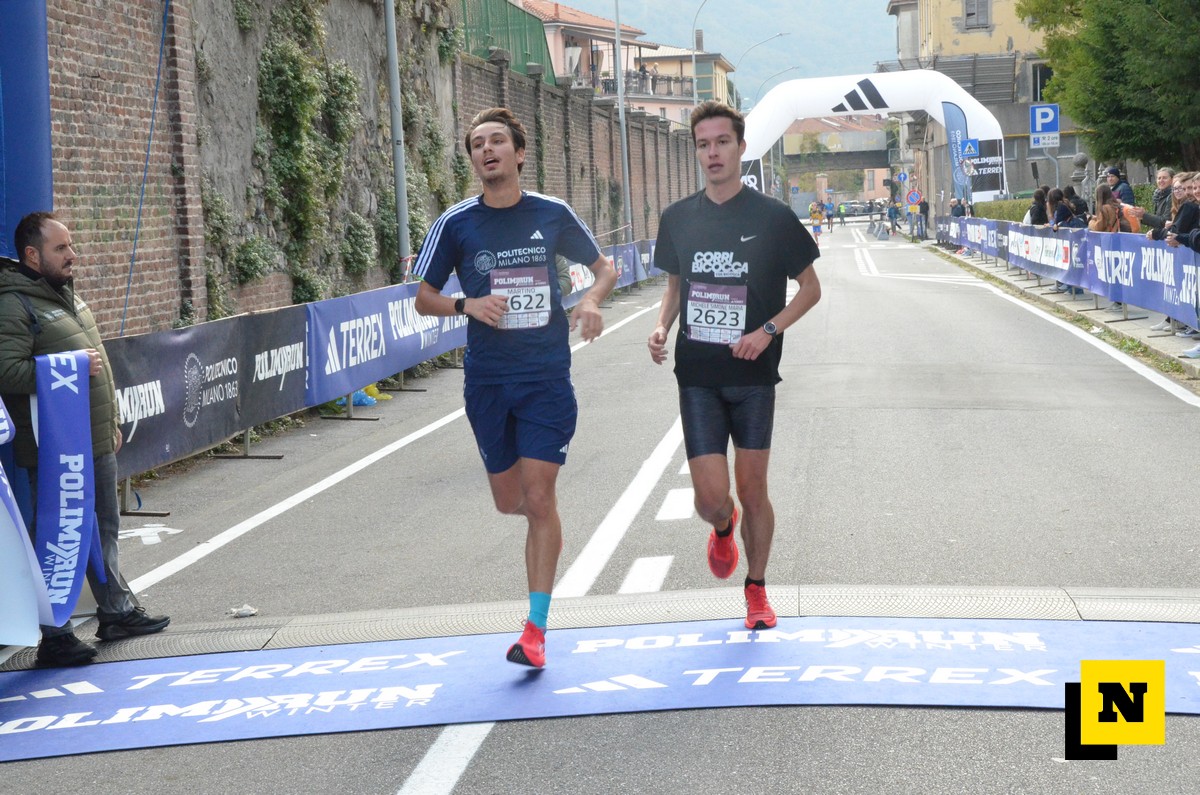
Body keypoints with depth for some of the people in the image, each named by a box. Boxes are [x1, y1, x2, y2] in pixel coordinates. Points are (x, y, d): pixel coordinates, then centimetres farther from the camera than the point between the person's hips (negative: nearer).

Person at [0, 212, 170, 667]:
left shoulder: (67, 294, 16)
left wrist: (111, 421, 26)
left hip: (97, 442, 9)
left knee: (104, 530, 19)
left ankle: (117, 611, 33)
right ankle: (55, 638, 5)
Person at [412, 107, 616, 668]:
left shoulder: (553, 214, 1)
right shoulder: (456, 224, 0)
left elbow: (605, 268, 13)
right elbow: (424, 298, 7)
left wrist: (590, 300, -8)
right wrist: (467, 305, -13)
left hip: (547, 375, -2)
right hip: (487, 379, 2)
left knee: (539, 499, -8)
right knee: (508, 500, 9)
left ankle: (536, 628, -3)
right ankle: (539, 515, 47)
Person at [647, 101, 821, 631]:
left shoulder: (773, 218, -4)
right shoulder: (677, 219, 5)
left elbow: (810, 288, 3)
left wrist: (767, 331, -11)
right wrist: (661, 327, -1)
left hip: (753, 374, -1)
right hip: (697, 375, 2)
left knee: (753, 492, 4)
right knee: (710, 497, -5)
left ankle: (756, 588, 25)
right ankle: (723, 528, 32)